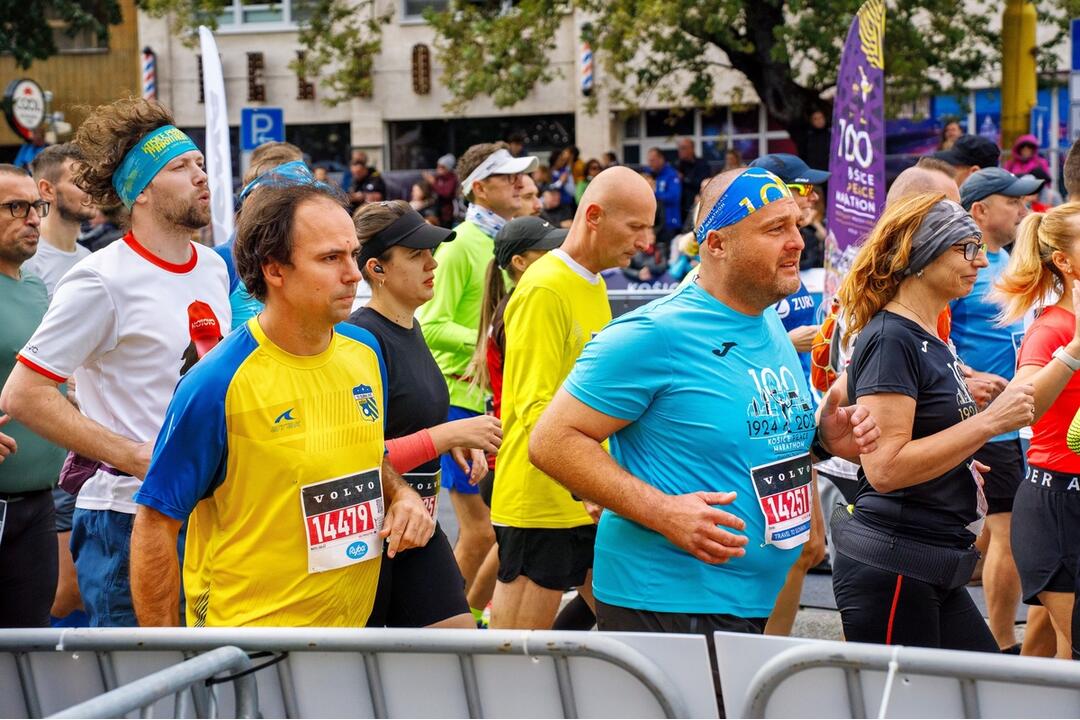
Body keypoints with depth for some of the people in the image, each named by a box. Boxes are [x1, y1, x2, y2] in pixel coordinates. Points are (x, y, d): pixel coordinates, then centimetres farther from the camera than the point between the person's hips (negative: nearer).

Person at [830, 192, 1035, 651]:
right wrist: (989, 422, -21)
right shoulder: (890, 338, -14)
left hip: (934, 573, 10)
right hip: (891, 568, -10)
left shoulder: (932, 340, 15)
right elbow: (885, 467, -23)